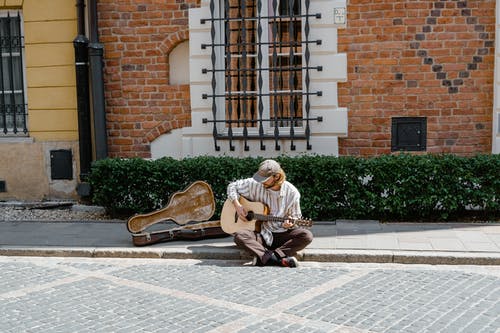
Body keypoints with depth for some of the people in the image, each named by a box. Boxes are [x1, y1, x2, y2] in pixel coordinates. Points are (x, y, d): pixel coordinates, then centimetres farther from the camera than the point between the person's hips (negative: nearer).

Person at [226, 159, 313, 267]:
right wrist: (237, 205, -9)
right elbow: (232, 186, 7)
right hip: (261, 233, 0)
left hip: (282, 235, 0)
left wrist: (289, 224, -20)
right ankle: (279, 260, -42)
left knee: (307, 235, -28)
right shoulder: (255, 184, -5)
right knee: (239, 235, -31)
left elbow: (295, 217, 4)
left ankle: (265, 257, -34)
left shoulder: (292, 192, -6)